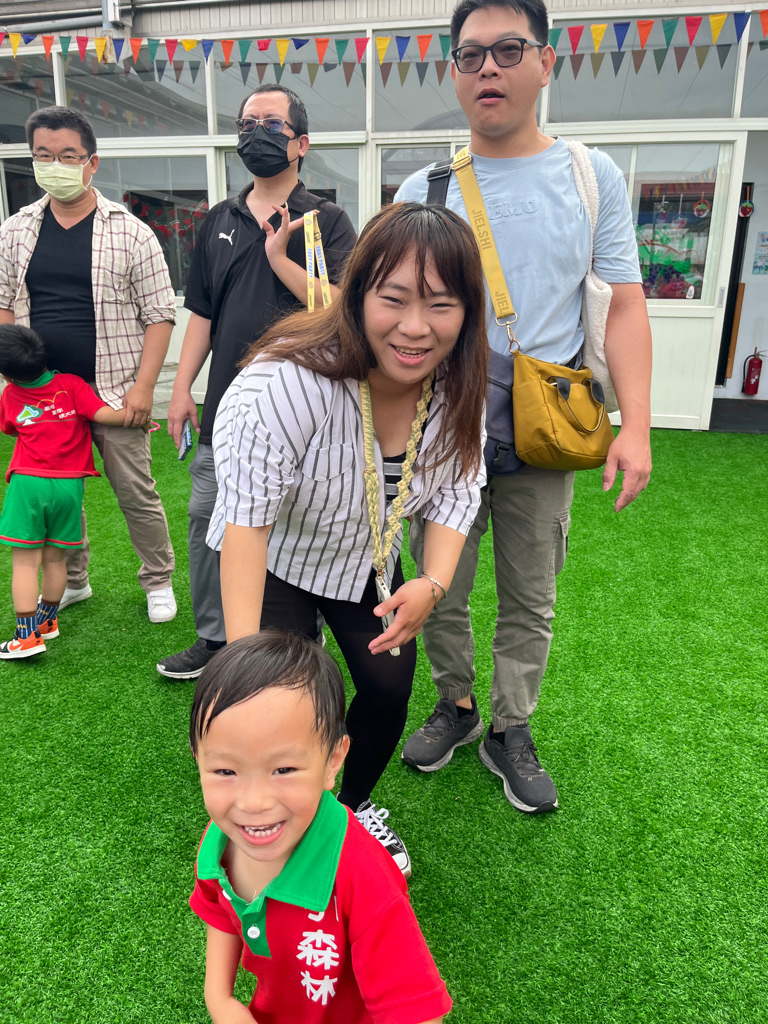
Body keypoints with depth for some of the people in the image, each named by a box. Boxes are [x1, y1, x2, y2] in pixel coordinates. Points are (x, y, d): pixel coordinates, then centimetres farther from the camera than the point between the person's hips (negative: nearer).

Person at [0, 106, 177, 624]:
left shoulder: (130, 232, -4)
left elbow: (159, 313, -5)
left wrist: (143, 387, -12)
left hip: (113, 391, -4)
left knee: (137, 493, 2)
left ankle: (159, 581, 21)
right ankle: (72, 581, 31)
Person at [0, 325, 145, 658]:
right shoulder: (71, 384, -2)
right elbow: (103, 414, -10)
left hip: (27, 482, -1)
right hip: (68, 484, 1)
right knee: (55, 559, 13)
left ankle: (27, 636, -1)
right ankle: (46, 621, 30)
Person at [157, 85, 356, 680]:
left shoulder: (326, 220, 1)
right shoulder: (220, 222, 15)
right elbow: (202, 314, 16)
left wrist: (280, 258, -16)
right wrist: (182, 388, 11)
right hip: (225, 408, 5)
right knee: (207, 522, 8)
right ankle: (214, 638, 26)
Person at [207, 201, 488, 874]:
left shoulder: (455, 389, -19)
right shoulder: (288, 380, -39)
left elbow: (455, 494, -9)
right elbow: (246, 521, -35)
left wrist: (433, 585, -26)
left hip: (369, 561, 5)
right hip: (274, 560, -4)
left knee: (391, 688, 5)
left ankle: (356, 805, 37)